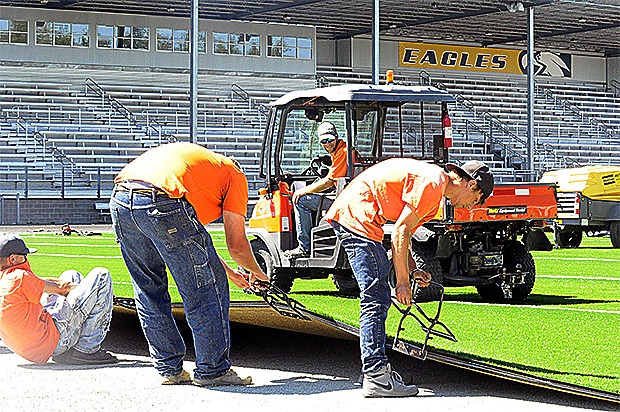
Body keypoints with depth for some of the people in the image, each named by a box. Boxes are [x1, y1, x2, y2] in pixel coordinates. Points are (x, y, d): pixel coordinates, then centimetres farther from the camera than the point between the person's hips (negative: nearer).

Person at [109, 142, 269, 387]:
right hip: (161, 202, -7)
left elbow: (185, 241, 45)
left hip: (119, 201, 8)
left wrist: (230, 273, 52)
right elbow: (236, 245, 15)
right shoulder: (235, 175, 22)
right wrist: (257, 273, 36)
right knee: (206, 289, 7)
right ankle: (212, 371, 14)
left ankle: (169, 368, 28)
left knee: (149, 290, 22)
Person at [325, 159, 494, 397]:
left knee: (379, 298, 14)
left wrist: (412, 271, 13)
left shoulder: (434, 188, 21)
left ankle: (377, 369, 18)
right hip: (356, 216, -11)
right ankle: (375, 378, -11)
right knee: (376, 299, -11)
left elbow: (401, 235, 24)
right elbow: (399, 234, -16)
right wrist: (403, 281, -12)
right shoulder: (433, 184, -12)